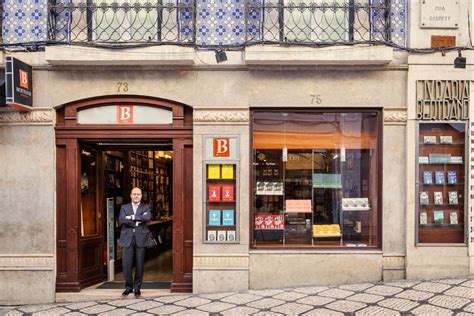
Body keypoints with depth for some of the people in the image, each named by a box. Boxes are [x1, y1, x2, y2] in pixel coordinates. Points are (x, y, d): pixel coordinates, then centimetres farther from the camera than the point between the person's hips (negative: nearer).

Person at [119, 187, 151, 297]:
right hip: (127, 239, 0)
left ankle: (137, 288, 16)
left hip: (140, 239, 0)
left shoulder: (145, 207, 11)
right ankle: (128, 287, 15)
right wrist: (138, 221, -10)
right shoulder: (124, 207, 14)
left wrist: (132, 217, -11)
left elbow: (147, 217, -11)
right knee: (126, 265, -3)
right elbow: (121, 219, -6)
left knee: (139, 265, 2)